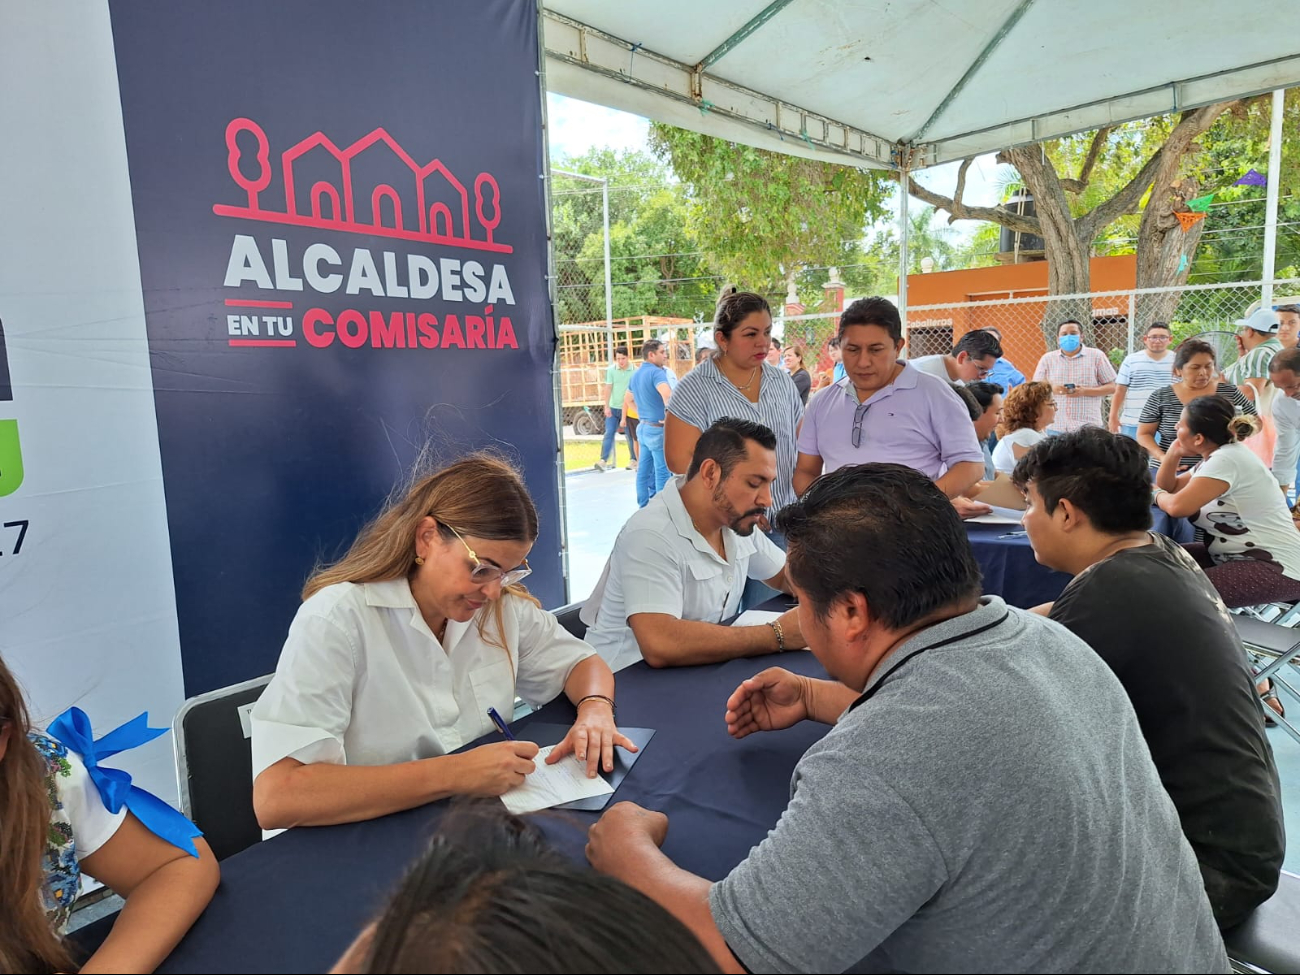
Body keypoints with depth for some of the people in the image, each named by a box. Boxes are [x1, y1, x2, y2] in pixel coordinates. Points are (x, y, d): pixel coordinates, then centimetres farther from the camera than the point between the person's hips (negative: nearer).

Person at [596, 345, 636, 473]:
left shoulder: (634, 371, -6)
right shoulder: (611, 370, -3)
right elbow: (608, 388, -3)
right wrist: (607, 406, -8)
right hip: (613, 408, 1)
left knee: (631, 435, 8)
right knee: (609, 433, -5)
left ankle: (634, 460, 20)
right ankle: (603, 460, -9)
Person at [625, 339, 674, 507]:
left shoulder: (636, 374, 12)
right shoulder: (656, 372, -16)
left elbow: (628, 400, 26)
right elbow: (667, 394, -35)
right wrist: (669, 413, -22)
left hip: (643, 426, 9)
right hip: (658, 428, -9)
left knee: (644, 469, 13)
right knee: (663, 472, -1)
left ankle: (643, 506, 20)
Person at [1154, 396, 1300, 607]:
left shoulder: (1226, 460, -21)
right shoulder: (1218, 456, 9)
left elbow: (1178, 506, -31)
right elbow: (1168, 487, 17)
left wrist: (1157, 494, -8)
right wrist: (1173, 452, 0)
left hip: (1275, 569, -10)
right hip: (1240, 556, 10)